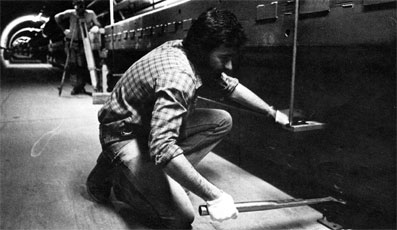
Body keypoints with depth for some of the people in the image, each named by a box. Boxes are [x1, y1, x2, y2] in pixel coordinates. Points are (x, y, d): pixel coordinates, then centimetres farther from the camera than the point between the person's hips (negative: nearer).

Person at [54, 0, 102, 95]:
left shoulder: (90, 14, -3)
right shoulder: (71, 13, -6)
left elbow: (97, 24, -2)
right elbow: (57, 17, 3)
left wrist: (95, 27, -26)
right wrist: (64, 29, -2)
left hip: (83, 42, 1)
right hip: (71, 42, 0)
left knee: (82, 65, 0)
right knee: (72, 64, -5)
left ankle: (81, 86, 10)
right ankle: (75, 86, 1)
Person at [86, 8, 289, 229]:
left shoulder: (195, 56, -5)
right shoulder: (177, 77, -34)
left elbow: (231, 86, 11)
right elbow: (162, 148, -43)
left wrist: (273, 113, 12)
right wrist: (213, 196, -39)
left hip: (153, 122, 9)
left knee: (222, 121, 0)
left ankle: (169, 174, 1)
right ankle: (114, 181, 1)